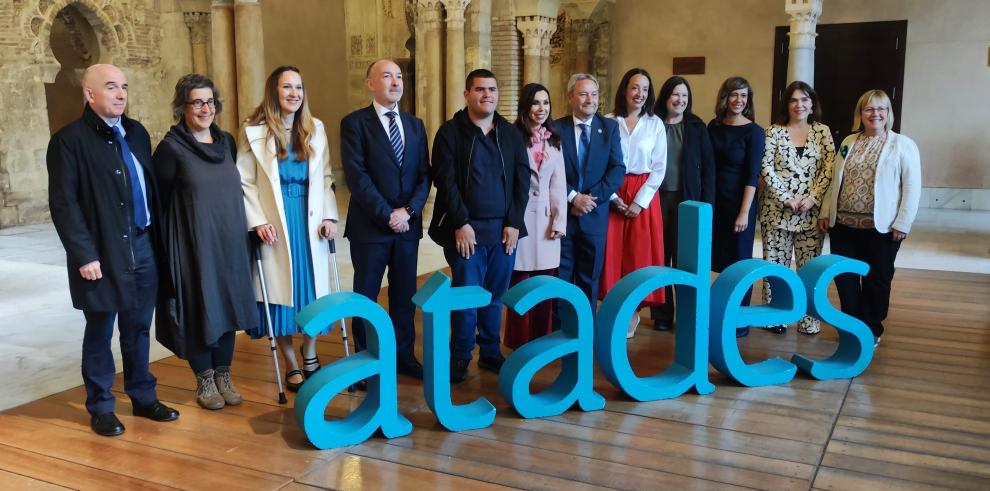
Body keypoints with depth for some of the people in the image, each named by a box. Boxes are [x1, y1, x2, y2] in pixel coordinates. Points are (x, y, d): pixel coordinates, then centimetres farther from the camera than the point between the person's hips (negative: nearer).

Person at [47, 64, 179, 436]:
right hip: (102, 253, -5)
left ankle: (143, 397, 27)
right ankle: (100, 406, 22)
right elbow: (63, 204, -11)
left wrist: (156, 236, 7)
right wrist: (84, 254, -15)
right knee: (100, 333, 8)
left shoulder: (136, 133, 11)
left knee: (138, 328, 14)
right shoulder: (69, 140, -8)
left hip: (143, 247, 5)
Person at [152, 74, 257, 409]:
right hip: (193, 244, -5)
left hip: (229, 242, 5)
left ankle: (223, 375, 22)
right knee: (199, 309, 3)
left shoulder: (226, 141, 6)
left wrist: (248, 227, 12)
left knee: (228, 304, 9)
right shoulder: (171, 148, -8)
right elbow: (159, 202, -5)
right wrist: (166, 249, -5)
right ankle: (204, 380, 19)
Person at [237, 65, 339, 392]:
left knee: (312, 289, 7)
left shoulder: (315, 129, 7)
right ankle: (292, 367, 16)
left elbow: (325, 178, 8)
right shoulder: (254, 132, -3)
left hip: (311, 222, 3)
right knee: (282, 292, 3)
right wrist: (258, 222, -13)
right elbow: (244, 182, -4)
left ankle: (310, 357, 27)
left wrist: (329, 216, -1)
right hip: (275, 225, -3)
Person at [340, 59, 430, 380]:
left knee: (404, 294, 11)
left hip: (408, 224, 4)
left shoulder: (415, 124, 12)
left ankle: (404, 355, 24)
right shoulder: (354, 123, -4)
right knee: (365, 296, 6)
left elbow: (424, 174, 6)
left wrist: (409, 210, -9)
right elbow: (357, 176, -12)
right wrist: (387, 215, -16)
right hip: (370, 225, -4)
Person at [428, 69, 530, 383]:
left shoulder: (510, 133, 12)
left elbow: (522, 180, 8)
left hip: (504, 229, 4)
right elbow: (445, 181, -7)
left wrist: (514, 223, -1)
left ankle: (491, 354, 22)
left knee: (495, 297, 8)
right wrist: (461, 223, -13)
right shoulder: (450, 132, 0)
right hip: (466, 229, -3)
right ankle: (460, 358, 13)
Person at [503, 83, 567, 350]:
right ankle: (520, 341, 11)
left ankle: (542, 338, 17)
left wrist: (559, 220, 2)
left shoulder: (554, 141, 12)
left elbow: (559, 185, 10)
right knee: (520, 282, 0)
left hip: (546, 217, 5)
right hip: (519, 215, -4)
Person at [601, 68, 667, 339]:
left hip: (644, 195, 1)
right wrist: (613, 197, -10)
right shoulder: (608, 122, -1)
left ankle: (633, 312, 12)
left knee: (639, 253, 2)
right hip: (612, 195, 0)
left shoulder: (656, 124, 2)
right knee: (612, 252, 0)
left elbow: (659, 168, 0)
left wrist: (640, 201, -8)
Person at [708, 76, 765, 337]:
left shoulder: (754, 131, -7)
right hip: (715, 201, 4)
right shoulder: (714, 126, 6)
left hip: (739, 203, -4)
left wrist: (744, 212, -15)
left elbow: (752, 175, -11)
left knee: (739, 261, 3)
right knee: (721, 259, 9)